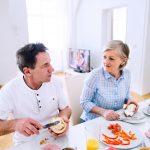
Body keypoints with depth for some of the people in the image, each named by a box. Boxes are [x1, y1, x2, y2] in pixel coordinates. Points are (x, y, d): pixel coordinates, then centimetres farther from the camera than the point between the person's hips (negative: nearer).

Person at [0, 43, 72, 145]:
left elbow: (65, 108, 2)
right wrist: (14, 124, -34)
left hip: (54, 138, 2)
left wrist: (63, 117, -17)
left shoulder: (55, 81, -8)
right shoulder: (9, 90, -17)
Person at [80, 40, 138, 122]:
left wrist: (129, 100, -8)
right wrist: (103, 112, -25)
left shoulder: (127, 74, -5)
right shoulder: (95, 75, -19)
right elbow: (84, 102, -13)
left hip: (116, 120, 4)